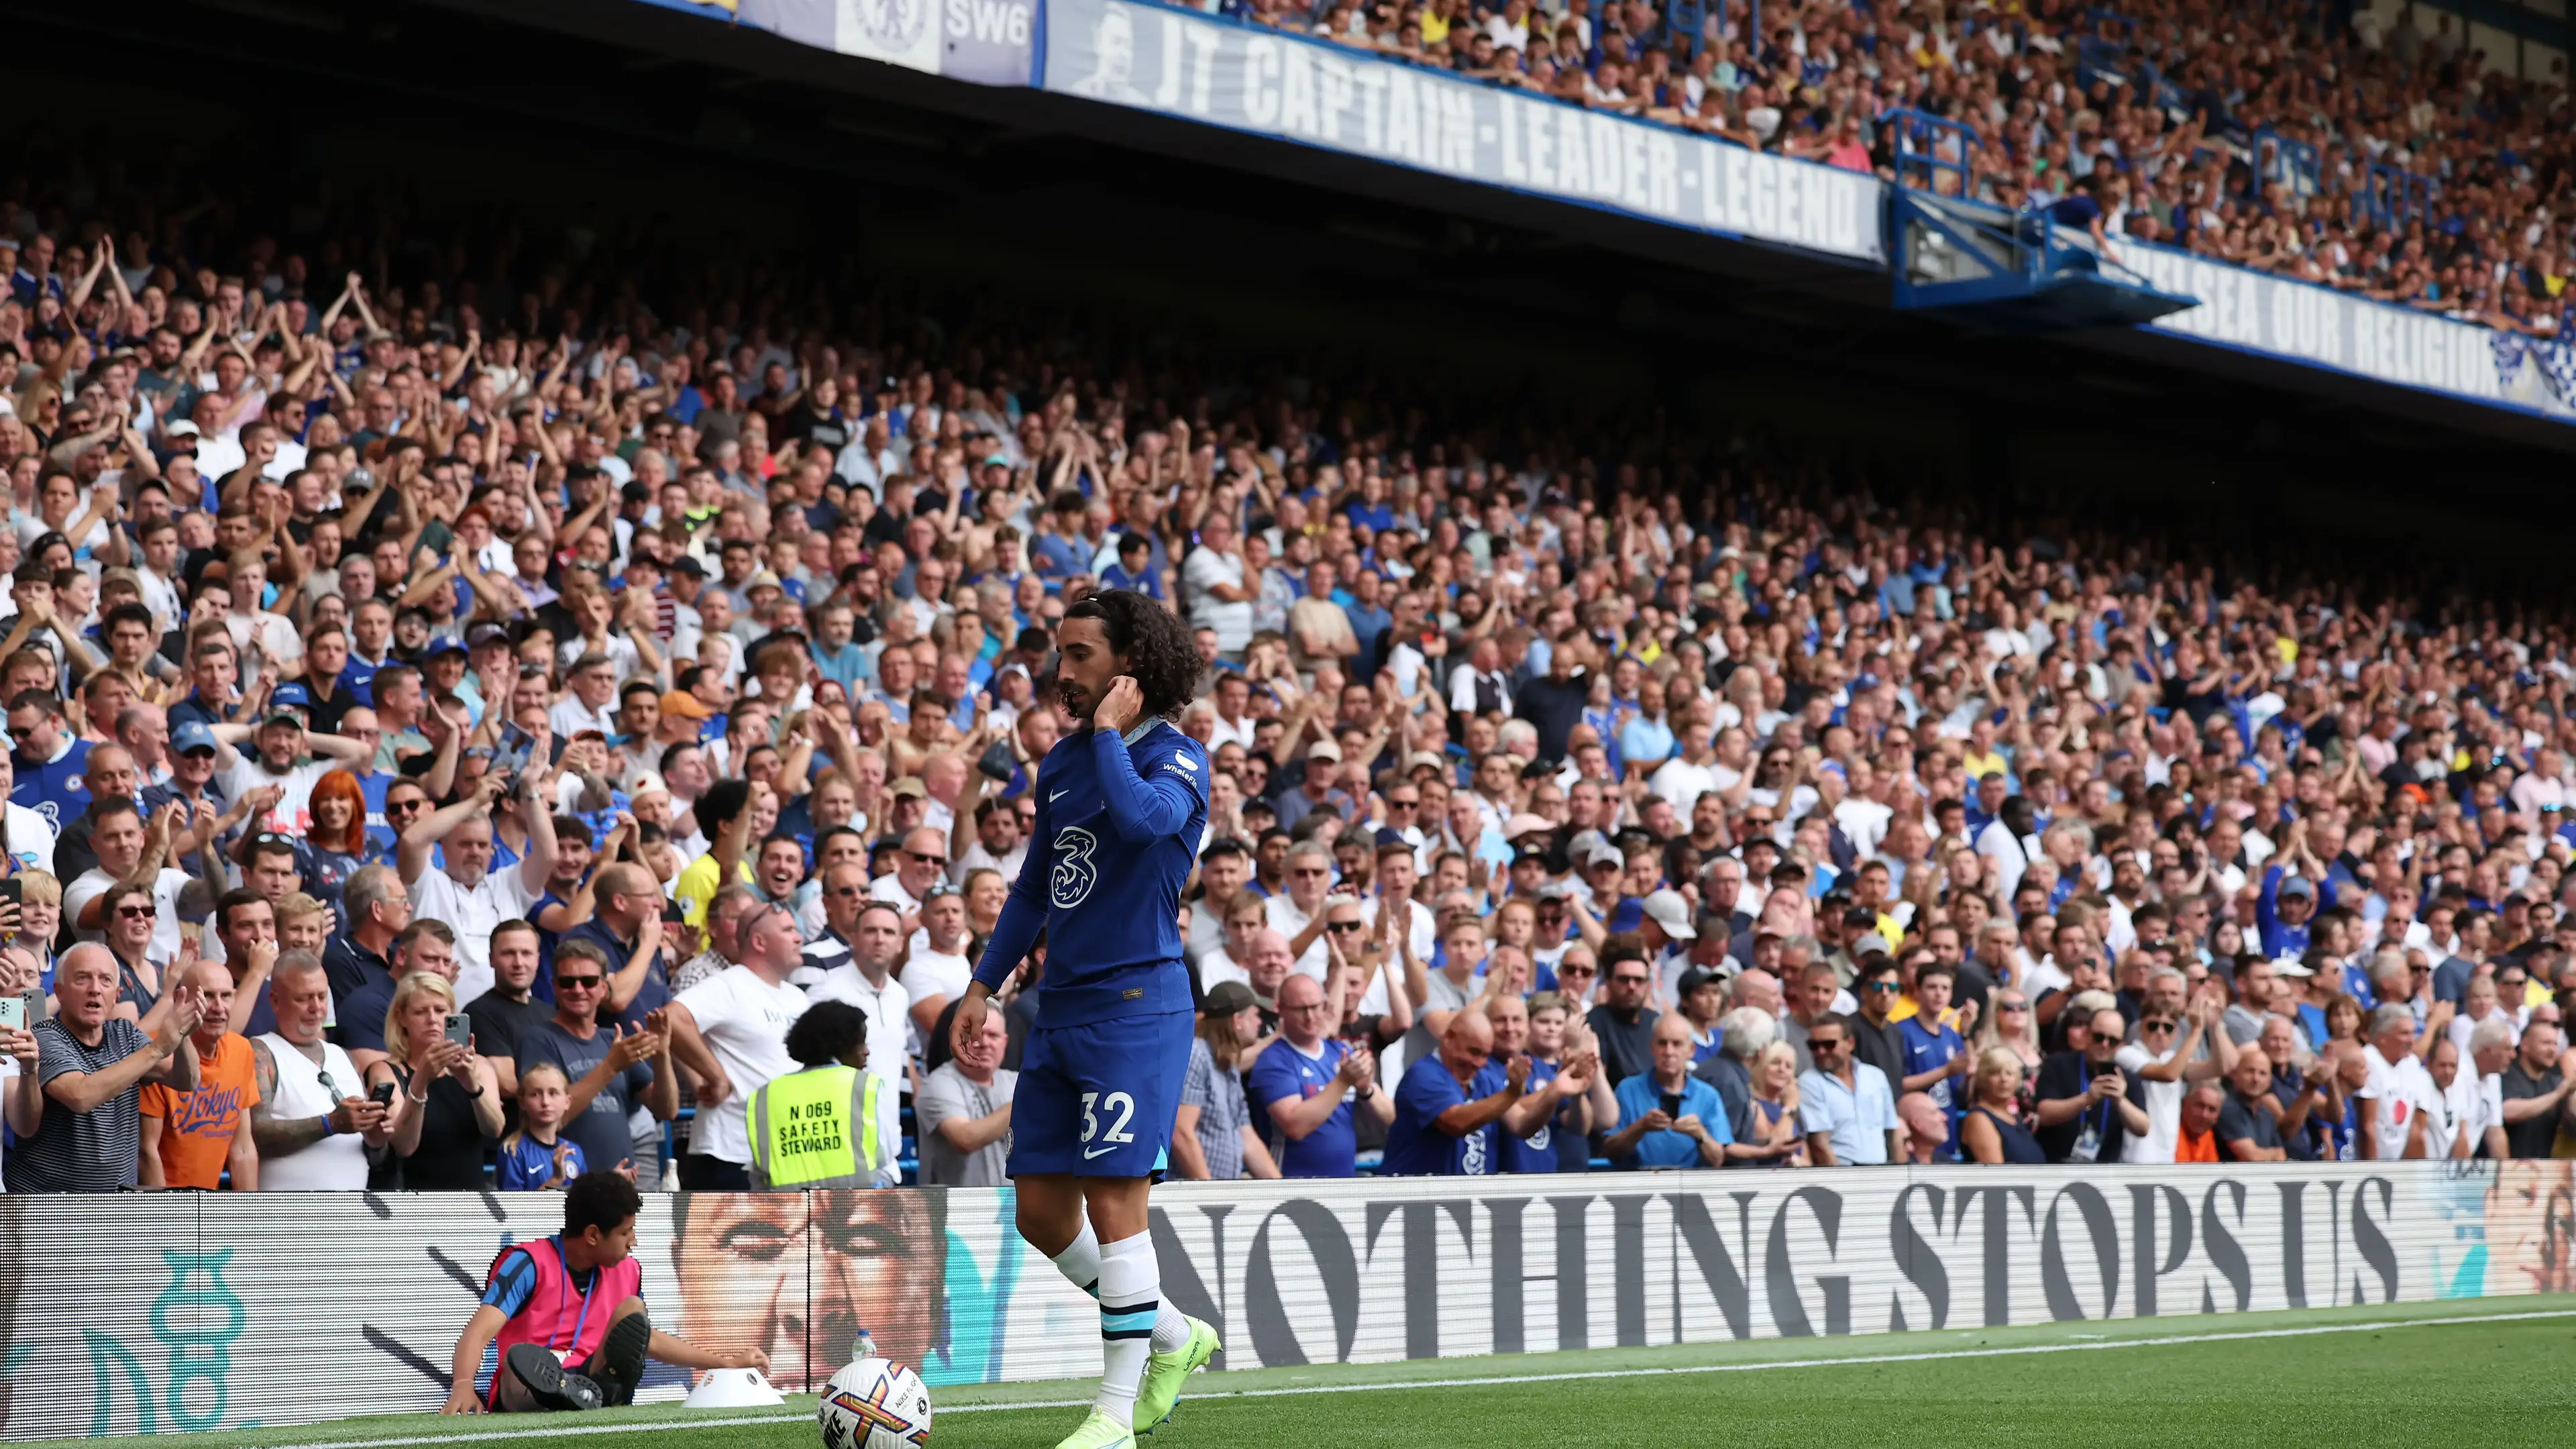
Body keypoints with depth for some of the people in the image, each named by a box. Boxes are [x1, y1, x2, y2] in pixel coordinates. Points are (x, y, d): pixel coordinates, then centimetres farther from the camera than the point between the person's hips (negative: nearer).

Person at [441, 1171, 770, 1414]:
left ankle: (591, 1396, -41)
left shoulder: (628, 1273, 11)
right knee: (519, 1359, -38)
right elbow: (478, 1333, -20)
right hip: (524, 1399, -5)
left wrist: (726, 1362, 28)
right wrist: (463, 1385, -41)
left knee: (632, 1310, -16)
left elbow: (647, 1340, 29)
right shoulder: (529, 1263, -8)